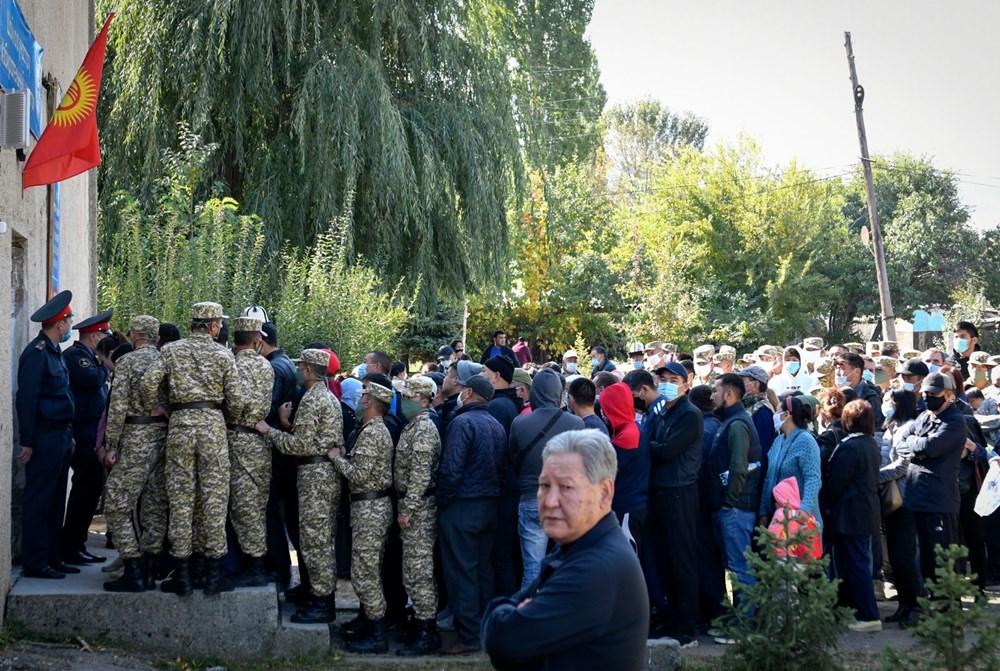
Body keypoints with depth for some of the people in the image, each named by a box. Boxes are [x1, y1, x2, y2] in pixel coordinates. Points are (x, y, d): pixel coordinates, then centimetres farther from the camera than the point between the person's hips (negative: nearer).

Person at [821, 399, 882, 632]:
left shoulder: (849, 447, -19)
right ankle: (862, 610, 24)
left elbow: (835, 482, -18)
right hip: (868, 513, 9)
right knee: (860, 564, 16)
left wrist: (824, 506, -5)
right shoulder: (872, 444, 9)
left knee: (855, 566, -4)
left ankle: (869, 616, -2)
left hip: (850, 515, -9)